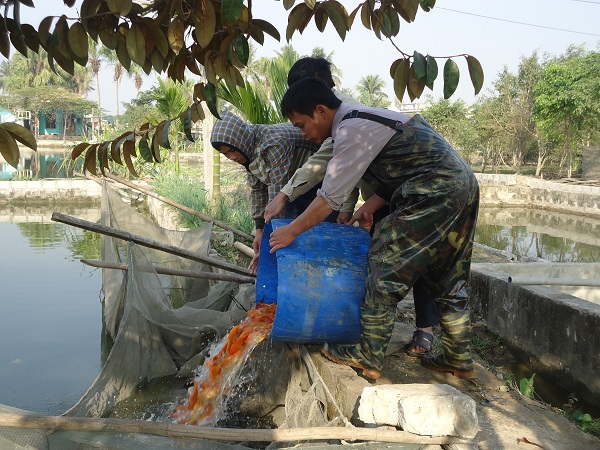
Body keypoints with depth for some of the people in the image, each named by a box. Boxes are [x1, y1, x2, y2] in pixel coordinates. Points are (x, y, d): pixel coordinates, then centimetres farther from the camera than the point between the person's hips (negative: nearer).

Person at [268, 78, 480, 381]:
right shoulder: (363, 119, 17)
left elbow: (330, 197, -15)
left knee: (386, 265, -6)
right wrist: (370, 206, 8)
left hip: (435, 193, -11)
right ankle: (458, 361, 23)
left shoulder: (353, 129, -15)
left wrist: (291, 231, -5)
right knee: (448, 279, 15)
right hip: (464, 186, 11)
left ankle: (368, 358, -1)